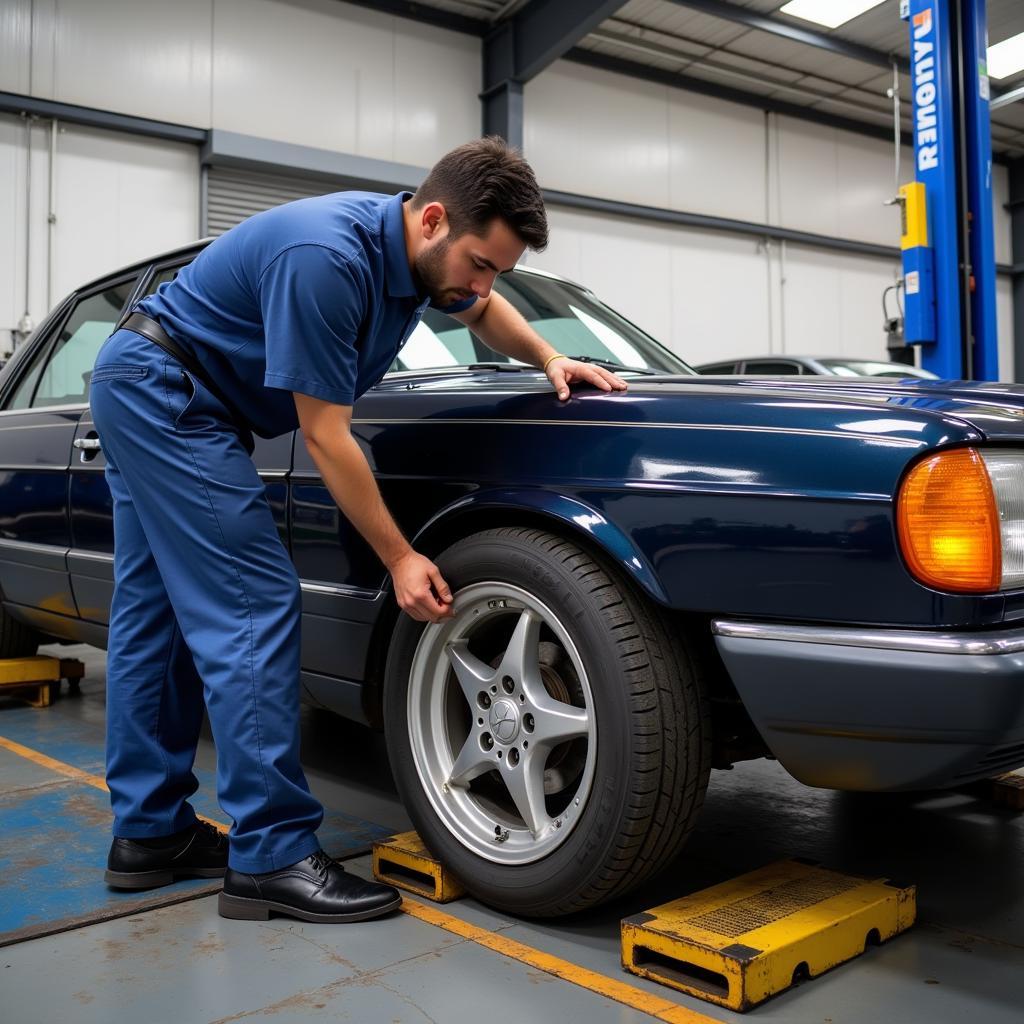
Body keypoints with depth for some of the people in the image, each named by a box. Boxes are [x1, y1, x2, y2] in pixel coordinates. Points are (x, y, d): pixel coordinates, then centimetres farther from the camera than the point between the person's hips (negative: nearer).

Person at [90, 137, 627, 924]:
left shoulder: (418, 250, -2)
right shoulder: (325, 259, -29)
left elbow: (484, 312, 20)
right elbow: (325, 436, -24)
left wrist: (550, 359, 2)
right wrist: (400, 559, -18)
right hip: (164, 393, -10)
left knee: (158, 614, 10)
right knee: (253, 611, -13)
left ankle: (149, 835, 21)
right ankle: (271, 858, -7)